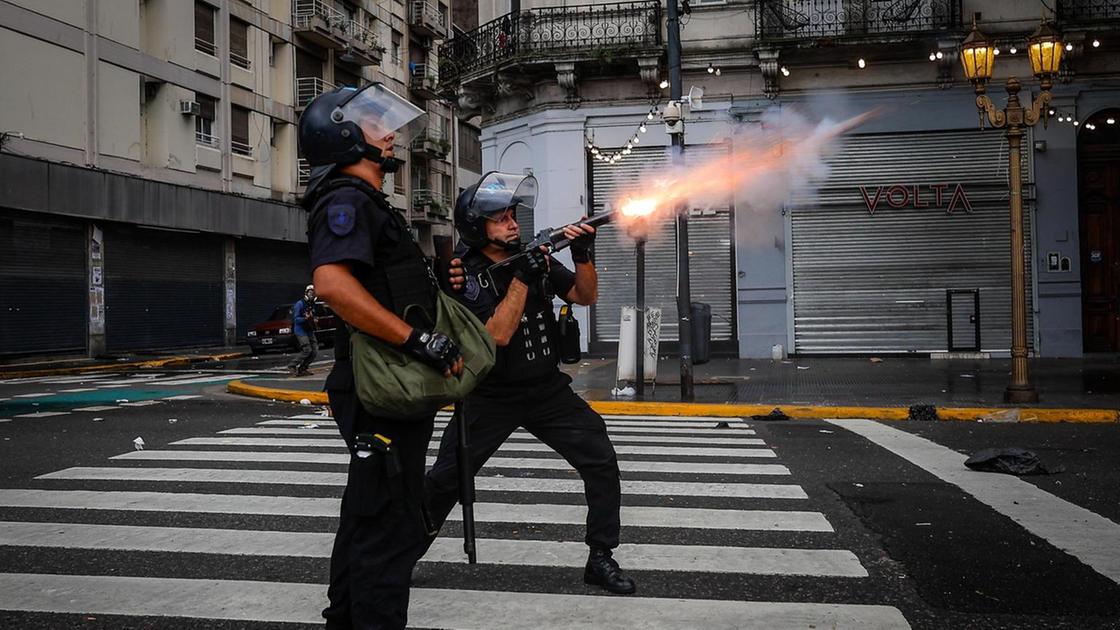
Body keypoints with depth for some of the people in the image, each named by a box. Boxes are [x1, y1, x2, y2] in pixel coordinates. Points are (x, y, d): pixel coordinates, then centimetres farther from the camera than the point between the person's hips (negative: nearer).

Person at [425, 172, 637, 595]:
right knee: (445, 478, 2)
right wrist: (521, 276, -27)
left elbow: (586, 297, -1)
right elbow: (499, 335, -24)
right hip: (491, 397, -3)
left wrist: (582, 254, -18)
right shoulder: (466, 277, -13)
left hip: (548, 390, 3)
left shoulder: (536, 257, 0)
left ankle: (601, 559, 4)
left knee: (601, 461, -8)